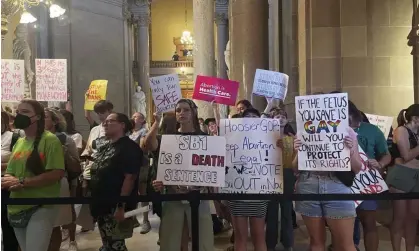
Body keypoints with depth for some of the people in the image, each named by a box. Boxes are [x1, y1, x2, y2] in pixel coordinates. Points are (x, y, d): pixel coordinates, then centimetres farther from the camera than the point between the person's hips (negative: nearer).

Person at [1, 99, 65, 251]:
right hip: (17, 208, 7)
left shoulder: (50, 139, -10)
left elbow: (57, 173, -17)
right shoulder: (19, 142, 12)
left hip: (41, 207, -7)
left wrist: (22, 182, -18)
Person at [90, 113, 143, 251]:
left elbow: (130, 178, -21)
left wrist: (121, 206, -24)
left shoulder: (129, 148, -14)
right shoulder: (105, 148, 14)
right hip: (103, 205, 9)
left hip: (116, 207, -9)